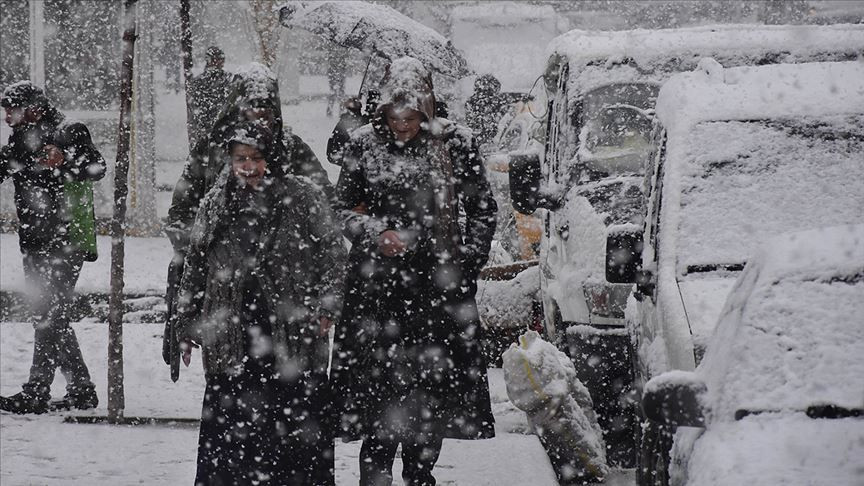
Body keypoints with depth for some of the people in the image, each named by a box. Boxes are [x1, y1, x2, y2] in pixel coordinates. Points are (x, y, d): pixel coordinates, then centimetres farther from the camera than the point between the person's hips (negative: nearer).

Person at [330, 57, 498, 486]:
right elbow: (343, 208, 8)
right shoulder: (364, 145, 2)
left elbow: (482, 210, 9)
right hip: (378, 285, -1)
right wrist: (377, 234, -11)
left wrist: (466, 264, 1)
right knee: (380, 381, -6)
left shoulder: (455, 144, 1)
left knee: (434, 386, 6)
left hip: (439, 283, 1)